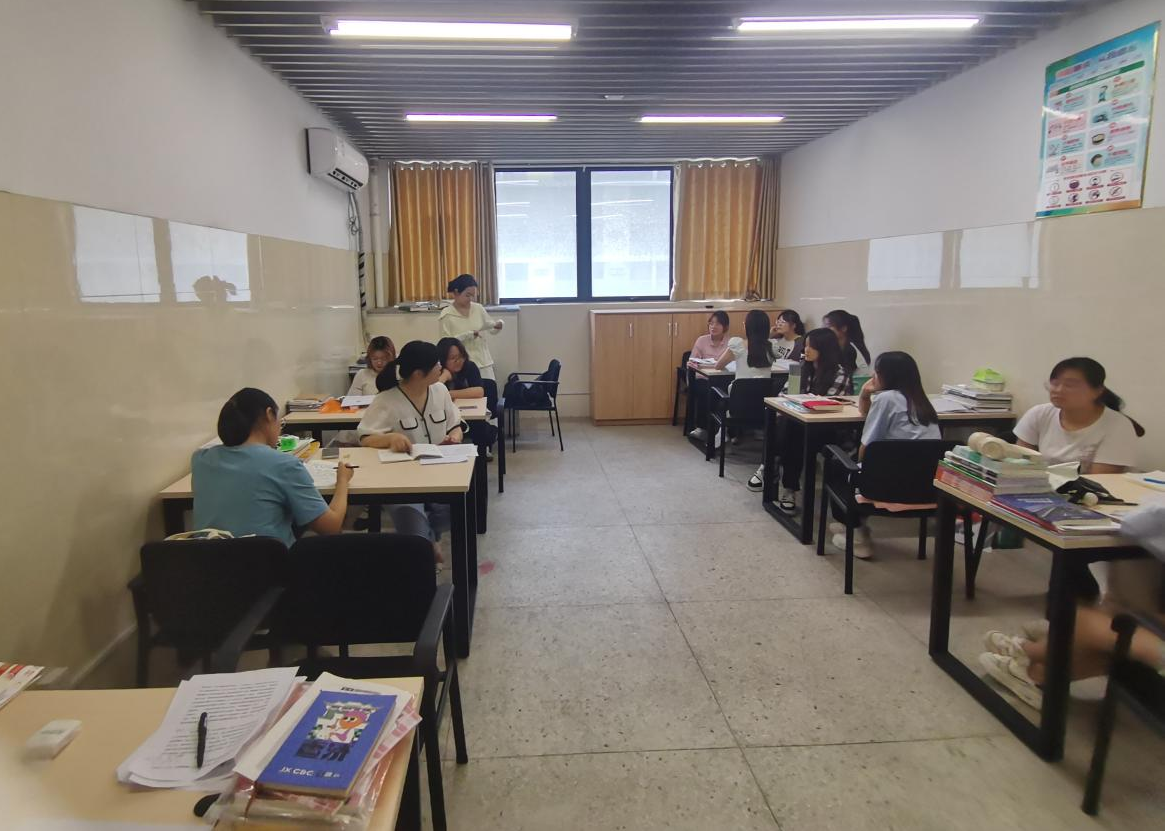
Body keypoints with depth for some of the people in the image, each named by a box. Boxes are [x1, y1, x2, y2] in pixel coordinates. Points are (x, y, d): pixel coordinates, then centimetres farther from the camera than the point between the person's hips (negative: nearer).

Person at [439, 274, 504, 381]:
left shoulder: (478, 308, 4)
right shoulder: (446, 315, -7)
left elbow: (492, 329, 13)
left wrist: (498, 326, -10)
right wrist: (468, 335, -20)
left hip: (484, 362, 4)